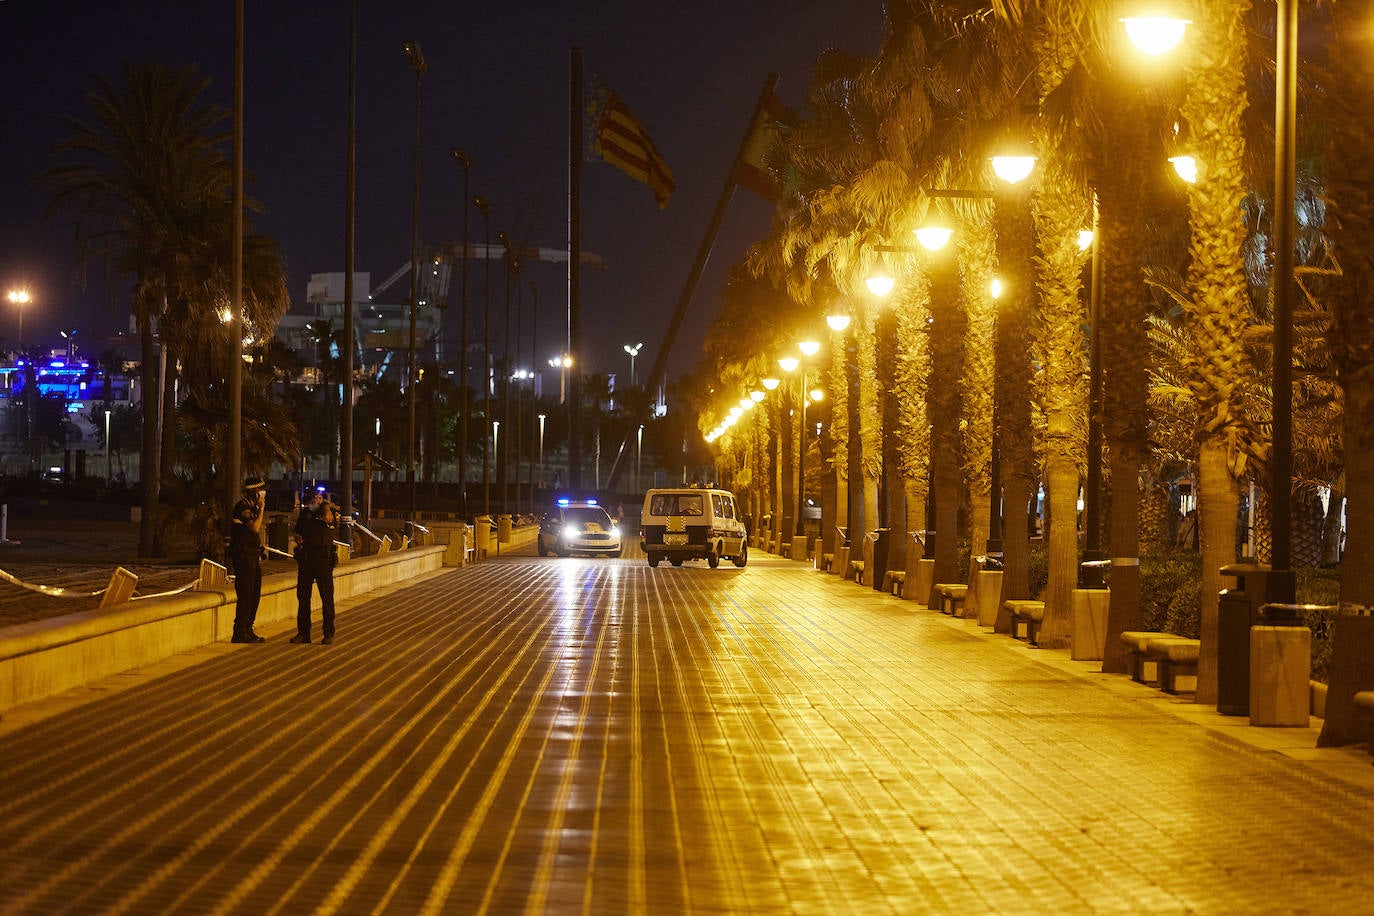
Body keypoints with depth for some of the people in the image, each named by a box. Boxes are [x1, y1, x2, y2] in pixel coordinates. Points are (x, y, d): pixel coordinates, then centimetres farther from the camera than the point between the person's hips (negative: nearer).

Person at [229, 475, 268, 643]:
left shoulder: (253, 507, 18)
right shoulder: (243, 506, -13)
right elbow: (255, 527, -24)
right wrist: (261, 508, -16)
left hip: (253, 556, 10)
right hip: (243, 555, -10)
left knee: (255, 595, 11)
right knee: (245, 595, -10)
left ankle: (248, 630, 17)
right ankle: (240, 633, -9)